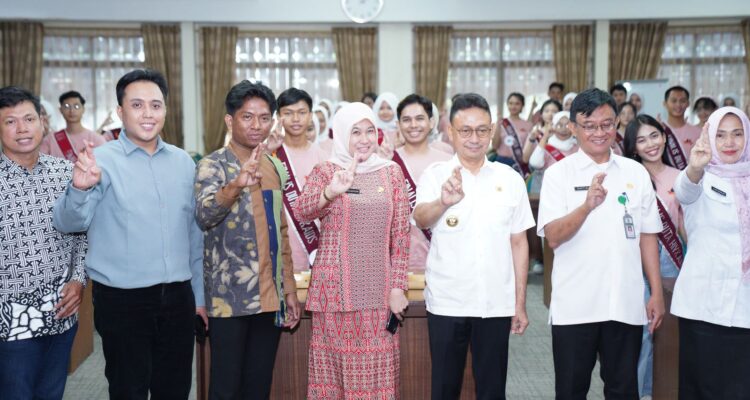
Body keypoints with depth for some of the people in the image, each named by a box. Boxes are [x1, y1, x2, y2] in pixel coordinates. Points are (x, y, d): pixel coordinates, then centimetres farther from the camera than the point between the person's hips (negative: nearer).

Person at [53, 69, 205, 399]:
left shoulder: (183, 161, 7)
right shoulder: (102, 160, -7)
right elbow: (68, 223, -19)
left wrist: (200, 293, 15)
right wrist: (79, 189, -39)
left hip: (178, 298, 4)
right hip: (122, 300, -4)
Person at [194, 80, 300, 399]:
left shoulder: (275, 168, 11)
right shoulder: (212, 165, -8)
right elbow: (204, 216, -28)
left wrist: (289, 289, 13)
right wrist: (235, 185, -46)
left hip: (270, 297, 6)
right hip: (230, 298, -5)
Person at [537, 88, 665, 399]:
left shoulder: (636, 173, 6)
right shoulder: (558, 173, -3)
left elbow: (647, 236, 10)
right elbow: (553, 237, -13)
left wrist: (657, 293, 7)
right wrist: (587, 206, -30)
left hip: (626, 305, 2)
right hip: (574, 307, -2)